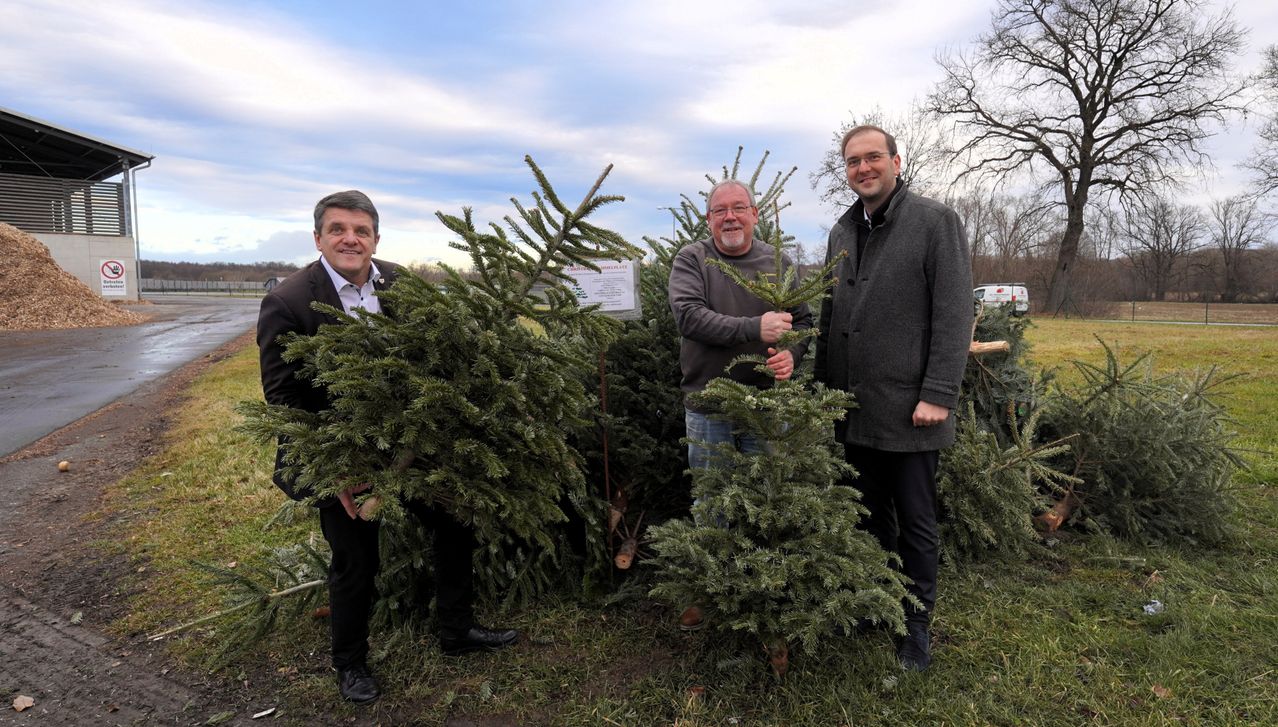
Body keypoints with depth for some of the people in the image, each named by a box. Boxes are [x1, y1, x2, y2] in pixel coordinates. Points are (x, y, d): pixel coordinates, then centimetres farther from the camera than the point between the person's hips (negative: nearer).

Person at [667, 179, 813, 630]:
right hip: (708, 406, -2)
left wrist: (791, 355, -14)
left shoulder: (776, 263, 8)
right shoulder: (691, 260, -1)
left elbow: (802, 322, 8)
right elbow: (689, 315, -17)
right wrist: (755, 328, -27)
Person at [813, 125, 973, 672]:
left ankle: (917, 625, 22)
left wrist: (938, 395, -16)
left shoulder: (934, 221, -4)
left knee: (915, 523, 7)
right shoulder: (841, 232, 14)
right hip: (853, 408, 6)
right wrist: (822, 384, 12)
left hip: (908, 406, -5)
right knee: (871, 517, 16)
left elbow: (955, 313, -10)